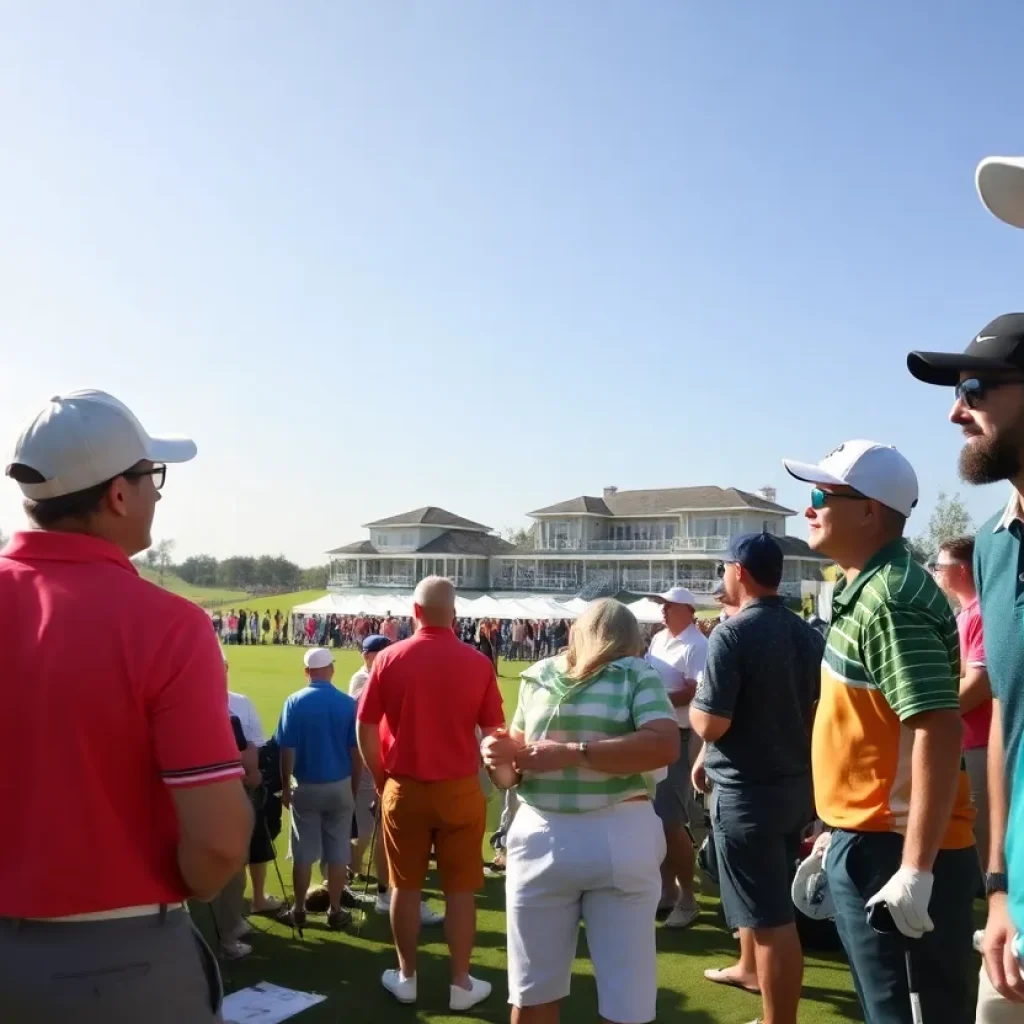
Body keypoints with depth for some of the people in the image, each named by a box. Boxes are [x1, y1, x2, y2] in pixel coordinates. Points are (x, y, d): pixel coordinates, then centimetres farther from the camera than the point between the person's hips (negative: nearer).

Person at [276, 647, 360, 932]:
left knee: (303, 852, 12)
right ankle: (335, 911, 17)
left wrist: (285, 786, 4)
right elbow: (356, 752, -4)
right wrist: (355, 787, 9)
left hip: (305, 787, 0)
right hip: (340, 786, 0)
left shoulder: (295, 702, -9)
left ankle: (299, 910, 22)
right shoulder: (348, 703, -8)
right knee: (338, 852, 10)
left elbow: (287, 751, -9)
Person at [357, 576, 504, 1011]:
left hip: (403, 788, 1)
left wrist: (381, 778, 9)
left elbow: (365, 729, -4)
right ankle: (461, 983, 19)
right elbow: (493, 733, -4)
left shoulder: (389, 659, -8)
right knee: (460, 888, 10)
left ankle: (406, 977, 26)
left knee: (405, 886, 14)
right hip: (460, 790, -1)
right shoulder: (477, 663, -9)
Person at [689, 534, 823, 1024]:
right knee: (762, 895, 27)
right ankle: (749, 968, 47)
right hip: (796, 782, 9)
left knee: (771, 914, 0)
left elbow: (711, 725, -23)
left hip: (748, 790, -8)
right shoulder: (807, 633, 3)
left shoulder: (731, 634, -19)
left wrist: (693, 704, 0)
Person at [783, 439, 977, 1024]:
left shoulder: (890, 600, -21)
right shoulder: (866, 588, 11)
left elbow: (938, 732, -27)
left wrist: (916, 870, -27)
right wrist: (837, 832, 24)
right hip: (871, 838, 10)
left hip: (893, 849, -10)